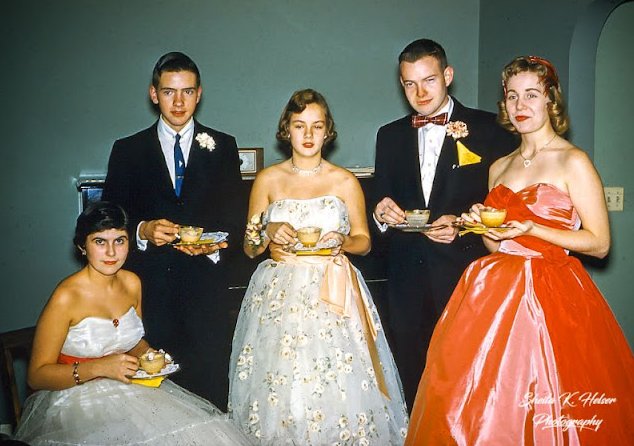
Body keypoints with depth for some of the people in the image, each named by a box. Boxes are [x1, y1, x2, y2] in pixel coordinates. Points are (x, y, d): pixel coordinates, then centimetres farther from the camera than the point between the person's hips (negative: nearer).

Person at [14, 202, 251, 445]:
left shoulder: (132, 283, 4)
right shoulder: (66, 297, -15)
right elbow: (37, 375, -13)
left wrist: (149, 354, -1)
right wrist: (99, 367, -24)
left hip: (128, 390, 6)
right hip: (76, 401, -5)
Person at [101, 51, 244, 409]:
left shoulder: (222, 146, 10)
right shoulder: (128, 151, 10)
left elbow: (237, 213, 6)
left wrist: (217, 243, -13)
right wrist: (142, 231, -13)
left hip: (206, 285, 0)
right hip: (150, 286, 1)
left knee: (211, 388, -2)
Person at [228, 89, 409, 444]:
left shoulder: (345, 182, 4)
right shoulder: (268, 180, 6)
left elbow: (364, 241, 9)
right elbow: (249, 247, 9)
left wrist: (342, 241, -11)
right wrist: (268, 232, -11)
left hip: (333, 295, 0)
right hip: (279, 295, 1)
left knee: (339, 387, -8)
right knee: (279, 385, -3)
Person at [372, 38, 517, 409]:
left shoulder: (488, 129, -1)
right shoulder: (390, 136, 12)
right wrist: (381, 211, -7)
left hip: (464, 270, -3)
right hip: (408, 275, 4)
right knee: (412, 371, 11)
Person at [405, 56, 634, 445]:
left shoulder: (573, 161, -4)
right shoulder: (499, 168, 14)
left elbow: (599, 243, -7)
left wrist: (531, 229, -16)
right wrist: (481, 225, -1)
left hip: (549, 295, -5)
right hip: (497, 292, 5)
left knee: (542, 413, -3)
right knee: (484, 408, 6)